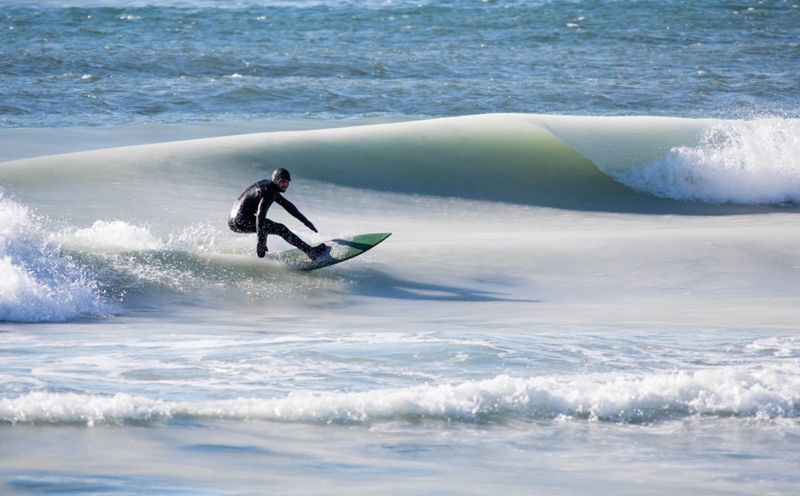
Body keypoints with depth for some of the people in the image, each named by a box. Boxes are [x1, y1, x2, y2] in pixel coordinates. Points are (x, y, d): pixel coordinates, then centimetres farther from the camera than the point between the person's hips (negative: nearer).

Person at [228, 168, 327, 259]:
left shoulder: (271, 188, 16)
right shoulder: (267, 192, -15)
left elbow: (287, 205, 27)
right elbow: (260, 215, -28)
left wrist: (305, 220, 29)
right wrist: (260, 241, -35)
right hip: (242, 221, -10)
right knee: (280, 229, -13)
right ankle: (310, 252, -16)